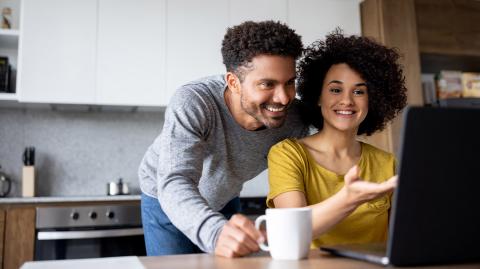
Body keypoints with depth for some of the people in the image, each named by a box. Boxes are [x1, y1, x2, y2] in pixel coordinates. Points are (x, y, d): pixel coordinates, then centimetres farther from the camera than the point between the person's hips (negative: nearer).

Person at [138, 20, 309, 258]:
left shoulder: (293, 118, -23)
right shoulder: (192, 103, -35)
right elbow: (175, 184, -44)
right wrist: (215, 233, -62)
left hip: (225, 201, 3)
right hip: (166, 199, -3)